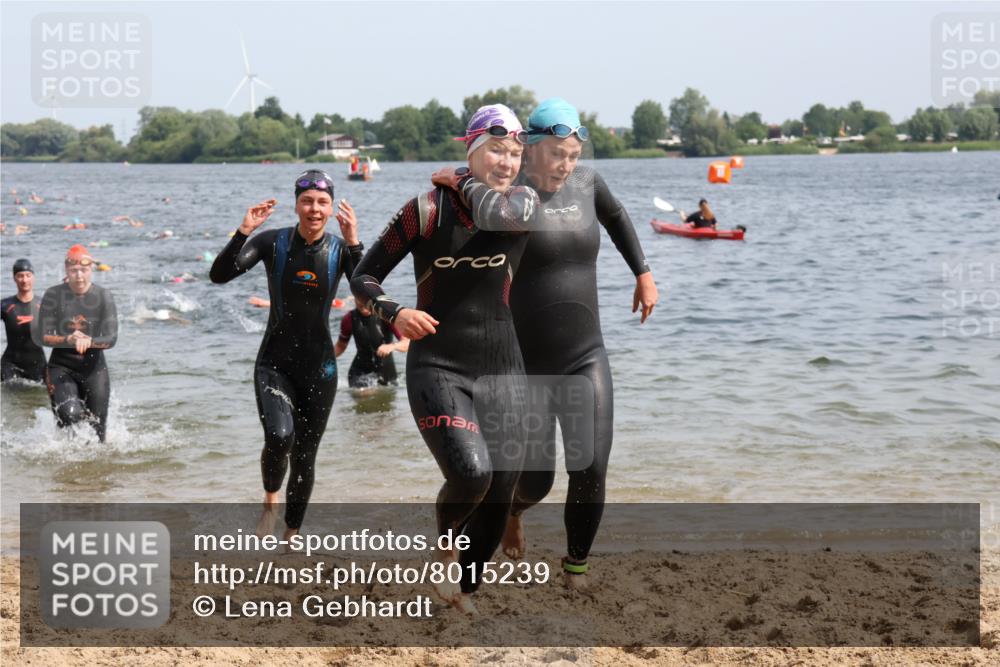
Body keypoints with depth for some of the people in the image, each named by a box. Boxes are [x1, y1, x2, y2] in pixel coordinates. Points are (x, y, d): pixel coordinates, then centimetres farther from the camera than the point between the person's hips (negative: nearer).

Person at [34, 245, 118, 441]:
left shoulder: (104, 297, -5)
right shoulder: (53, 295, -6)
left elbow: (111, 338, -11)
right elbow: (42, 337, -8)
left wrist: (89, 341, -33)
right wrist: (68, 340, -27)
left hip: (94, 368, 1)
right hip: (61, 366, -1)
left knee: (97, 429, 8)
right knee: (69, 415, -25)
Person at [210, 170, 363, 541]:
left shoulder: (340, 250, -3)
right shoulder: (273, 242, -6)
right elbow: (219, 275, -14)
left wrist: (354, 244, -26)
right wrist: (244, 231, -25)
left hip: (318, 368, 2)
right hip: (275, 363, -2)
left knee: (304, 457, 8)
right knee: (279, 437, -25)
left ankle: (291, 537, 27)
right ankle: (270, 500, 7)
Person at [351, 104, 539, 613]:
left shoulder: (522, 205, 0)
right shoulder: (426, 212, -7)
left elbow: (496, 210, -26)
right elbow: (363, 278, -2)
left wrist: (464, 184, -6)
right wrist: (394, 313, -21)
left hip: (501, 370, 3)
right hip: (437, 368, -3)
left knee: (500, 496, 3)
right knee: (471, 472, -25)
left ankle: (463, 590, 27)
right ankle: (445, 536, 10)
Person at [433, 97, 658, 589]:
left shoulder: (586, 183, 4)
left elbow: (616, 217, 25)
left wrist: (643, 274, 22)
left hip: (586, 358, 4)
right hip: (527, 365, -4)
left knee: (591, 471, -6)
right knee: (536, 480, 2)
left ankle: (576, 565, 16)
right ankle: (512, 508, 40)